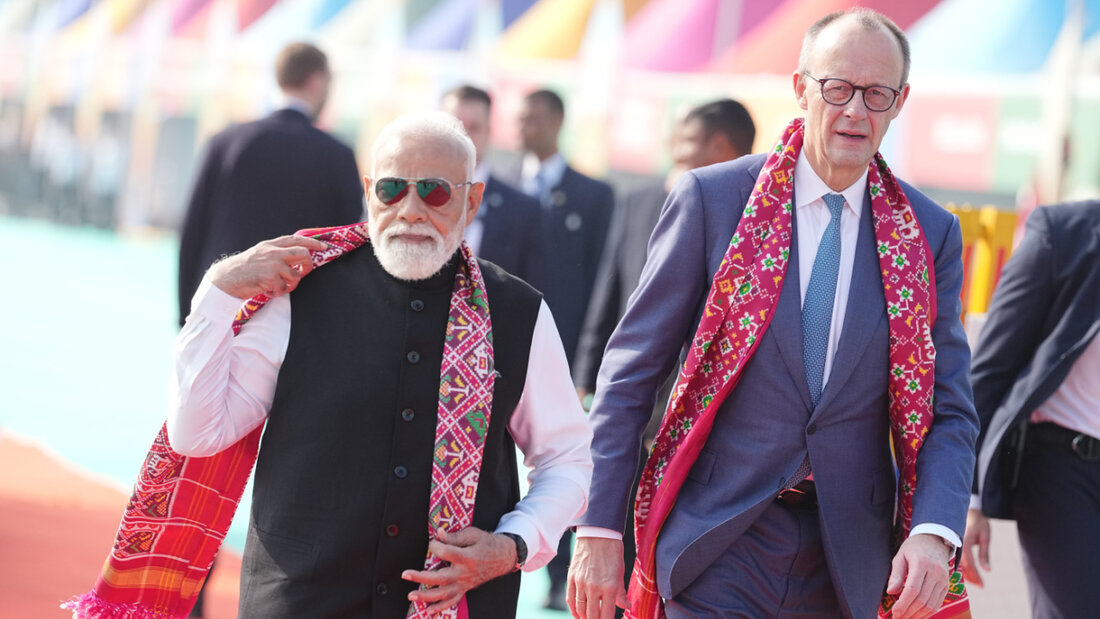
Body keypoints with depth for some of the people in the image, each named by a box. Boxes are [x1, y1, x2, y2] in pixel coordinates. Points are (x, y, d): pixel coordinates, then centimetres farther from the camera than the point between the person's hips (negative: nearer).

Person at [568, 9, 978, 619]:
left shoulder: (930, 235, 4)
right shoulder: (710, 198, -3)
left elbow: (948, 411, 4)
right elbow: (631, 369, -1)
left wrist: (933, 532, -15)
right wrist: (599, 529, -6)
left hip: (846, 559, 3)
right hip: (716, 545, -3)